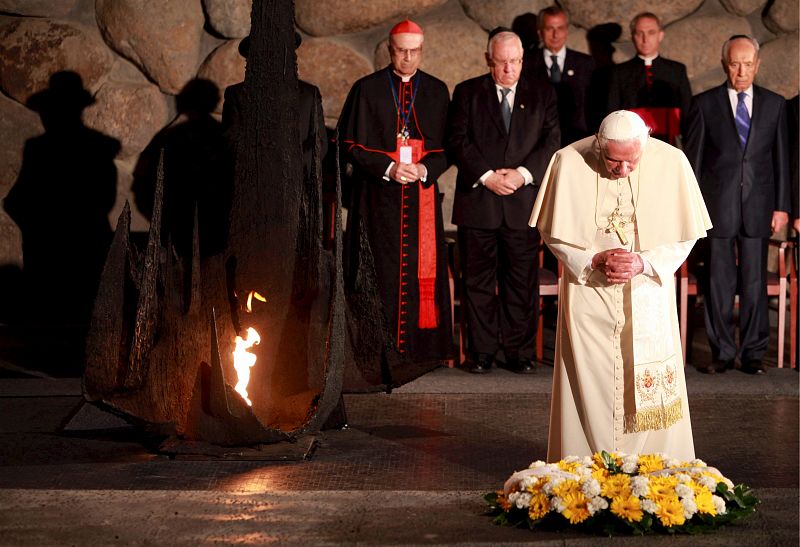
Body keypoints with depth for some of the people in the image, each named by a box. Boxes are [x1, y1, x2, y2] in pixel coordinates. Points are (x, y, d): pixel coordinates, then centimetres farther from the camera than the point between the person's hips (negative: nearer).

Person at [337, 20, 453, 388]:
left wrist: (425, 169, -11)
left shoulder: (437, 91, 8)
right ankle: (381, 353, 2)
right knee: (382, 271, -3)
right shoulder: (367, 89, 1)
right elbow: (350, 145, -1)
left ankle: (418, 348, 6)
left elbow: (448, 146, 8)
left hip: (422, 194, 2)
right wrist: (387, 168, -14)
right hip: (378, 195, -2)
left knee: (421, 269, 0)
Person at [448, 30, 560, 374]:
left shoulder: (542, 94, 10)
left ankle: (519, 352, 11)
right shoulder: (467, 93, 7)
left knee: (522, 280, 3)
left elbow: (551, 141, 2)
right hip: (477, 201, 0)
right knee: (478, 280, 3)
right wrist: (486, 175, -12)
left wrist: (523, 173, -12)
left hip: (524, 202, 1)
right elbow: (457, 140, -1)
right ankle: (481, 351, 11)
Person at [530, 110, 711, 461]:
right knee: (590, 389, 1)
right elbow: (552, 232, 0)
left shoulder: (671, 162, -9)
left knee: (652, 394, 2)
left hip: (648, 296, 1)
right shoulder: (569, 162, -11)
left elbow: (685, 235, -1)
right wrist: (592, 260, -15)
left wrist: (645, 262, -16)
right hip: (589, 295, 0)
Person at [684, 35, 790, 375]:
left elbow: (782, 158, 8)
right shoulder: (705, 104, 2)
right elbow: (693, 158, 3)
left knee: (755, 282, 3)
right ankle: (722, 352, 11)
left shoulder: (774, 105, 8)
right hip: (717, 206, -1)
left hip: (758, 207, 1)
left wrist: (782, 206, 4)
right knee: (719, 282, 2)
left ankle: (753, 353, 11)